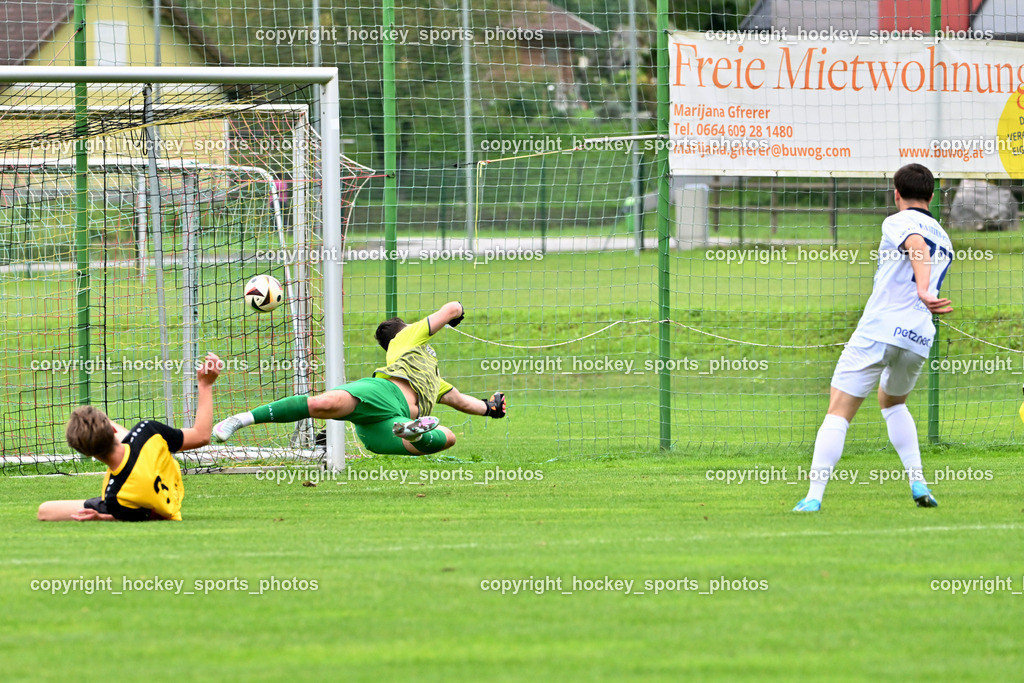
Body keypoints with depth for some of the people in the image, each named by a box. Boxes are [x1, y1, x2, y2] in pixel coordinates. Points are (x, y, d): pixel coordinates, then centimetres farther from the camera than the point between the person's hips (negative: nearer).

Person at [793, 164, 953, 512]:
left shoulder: (898, 222, 0)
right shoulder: (944, 240, 21)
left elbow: (917, 245, -24)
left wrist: (923, 290, -38)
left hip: (880, 329, -6)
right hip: (920, 338, 6)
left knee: (839, 412, -4)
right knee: (893, 403, 31)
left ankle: (813, 497, -14)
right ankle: (918, 482, 15)